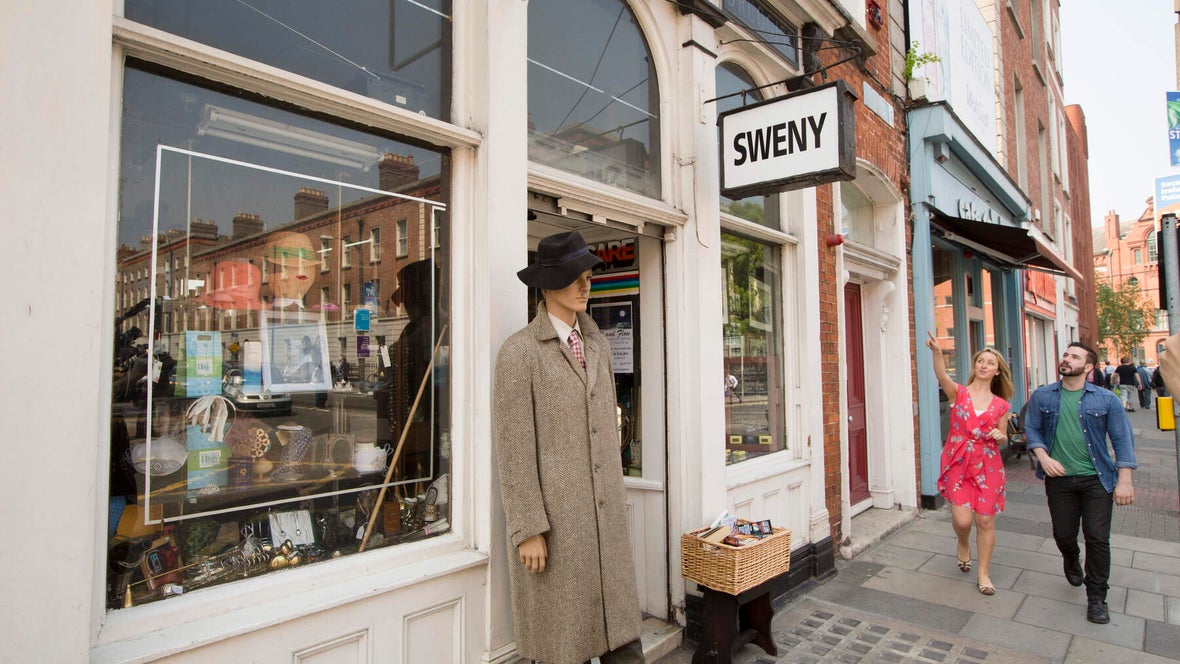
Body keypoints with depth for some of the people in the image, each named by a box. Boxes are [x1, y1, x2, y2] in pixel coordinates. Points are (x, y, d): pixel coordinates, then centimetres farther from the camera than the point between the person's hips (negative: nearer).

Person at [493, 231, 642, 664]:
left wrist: (616, 493, 16)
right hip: (553, 515, -5)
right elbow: (513, 448, -12)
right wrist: (527, 530, -13)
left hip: (605, 511, 6)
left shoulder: (598, 344, 10)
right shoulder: (519, 352, -10)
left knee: (621, 627, 12)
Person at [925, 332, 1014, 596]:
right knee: (962, 519, -7)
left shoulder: (1001, 405, 5)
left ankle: (983, 574, 23)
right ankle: (963, 546, 30)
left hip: (987, 466, 2)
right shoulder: (958, 393, -2)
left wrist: (1000, 436, -11)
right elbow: (942, 376, -24)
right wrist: (937, 352, -44)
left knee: (985, 521, 4)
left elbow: (1002, 439, 15)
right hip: (958, 463, -2)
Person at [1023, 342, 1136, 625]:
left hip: (1096, 479, -1)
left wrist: (1124, 480, -9)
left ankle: (1096, 598, 16)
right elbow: (1032, 429, 4)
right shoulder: (1042, 397, 1)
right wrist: (1043, 457, -12)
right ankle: (1071, 561, 46)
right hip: (1059, 477, 1)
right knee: (1063, 534, 10)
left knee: (1097, 538, 0)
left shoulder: (1106, 400, -3)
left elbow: (1122, 439, -3)